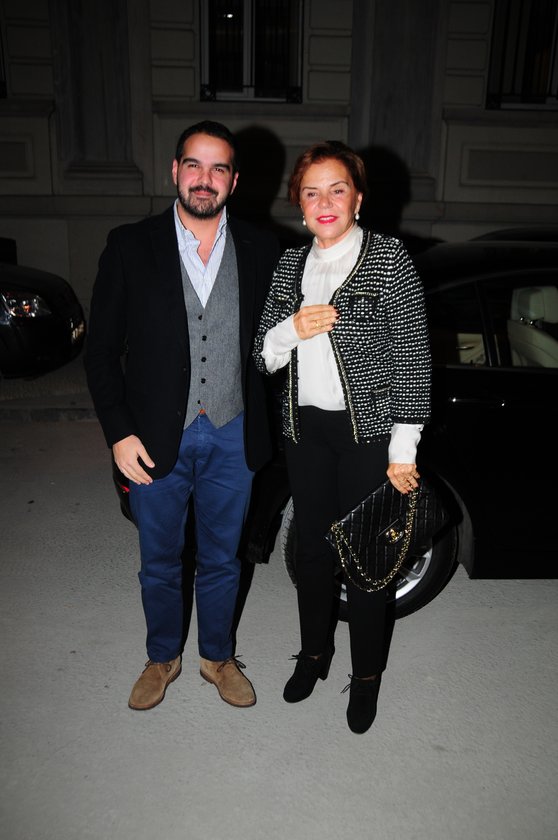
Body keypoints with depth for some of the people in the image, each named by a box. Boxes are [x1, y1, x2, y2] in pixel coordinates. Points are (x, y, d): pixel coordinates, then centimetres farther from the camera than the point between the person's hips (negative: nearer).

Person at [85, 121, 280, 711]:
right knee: (159, 564, 17)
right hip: (156, 439, -1)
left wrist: (266, 427, -2)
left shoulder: (260, 251, -1)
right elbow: (101, 349, -3)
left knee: (221, 561, 18)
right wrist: (119, 433, -9)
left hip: (231, 438, 1)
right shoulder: (130, 246, -5)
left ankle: (217, 656, 42)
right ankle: (163, 658, 43)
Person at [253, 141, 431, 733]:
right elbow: (262, 356, 8)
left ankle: (366, 673, 29)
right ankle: (314, 652, 40)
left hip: (367, 429, -4)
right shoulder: (290, 264, 7)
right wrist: (291, 331, -15)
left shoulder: (389, 260, -8)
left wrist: (403, 450, -13)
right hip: (304, 428, 5)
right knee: (312, 545, 16)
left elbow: (412, 357, -10)